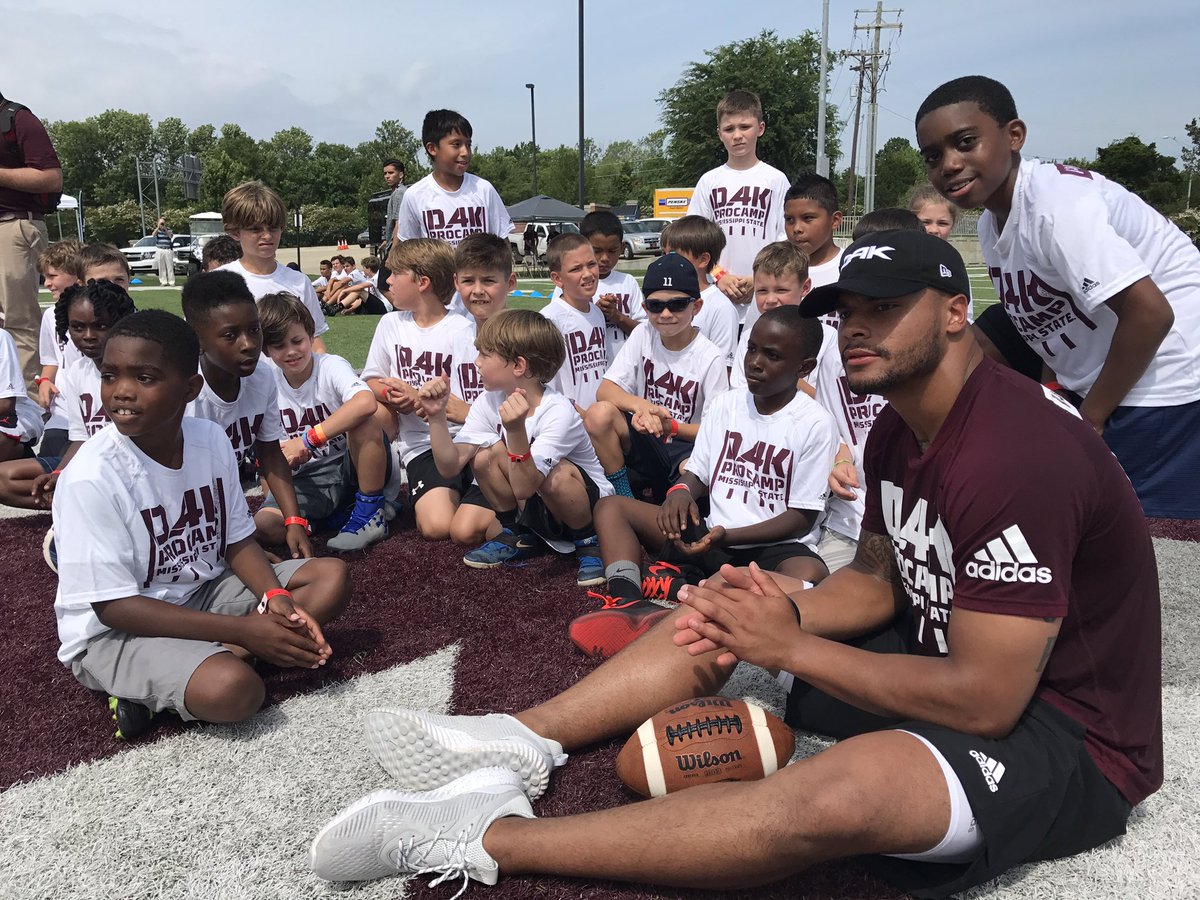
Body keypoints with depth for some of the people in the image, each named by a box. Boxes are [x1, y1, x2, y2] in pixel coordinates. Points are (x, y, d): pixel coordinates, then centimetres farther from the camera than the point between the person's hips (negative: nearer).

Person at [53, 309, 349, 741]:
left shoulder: (211, 440, -7)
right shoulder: (92, 477, -23)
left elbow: (238, 542, 2)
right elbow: (113, 606, -22)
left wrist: (276, 597, -19)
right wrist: (245, 630, -26)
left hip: (204, 592, 7)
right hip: (113, 631, -7)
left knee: (332, 577, -7)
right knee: (233, 689, -33)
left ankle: (217, 657, -14)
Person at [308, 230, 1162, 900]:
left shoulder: (1014, 455, -28)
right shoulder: (900, 427, 2)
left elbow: (985, 699, -28)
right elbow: (877, 581, 9)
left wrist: (790, 646, -22)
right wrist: (785, 609, -12)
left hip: (1061, 733, -9)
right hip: (951, 651, 9)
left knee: (835, 792, -37)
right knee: (726, 606, 4)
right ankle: (523, 741, -3)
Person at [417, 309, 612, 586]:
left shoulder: (557, 412, -28)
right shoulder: (489, 403, -9)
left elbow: (523, 488, -35)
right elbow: (450, 466, -14)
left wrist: (516, 430, -48)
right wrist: (436, 416, -25)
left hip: (588, 506, -5)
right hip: (533, 508, 5)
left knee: (558, 474, -37)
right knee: (485, 454, -18)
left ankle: (588, 542, -8)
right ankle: (513, 533, 4)